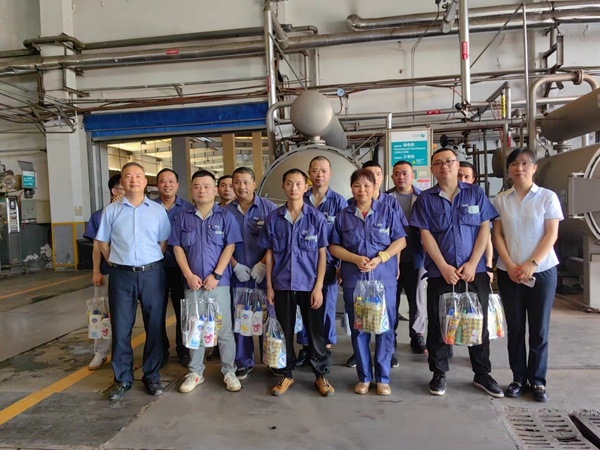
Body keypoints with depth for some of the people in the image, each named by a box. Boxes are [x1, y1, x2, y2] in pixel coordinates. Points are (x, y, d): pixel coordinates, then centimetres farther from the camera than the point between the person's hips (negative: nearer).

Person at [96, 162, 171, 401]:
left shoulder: (158, 210, 3)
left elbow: (163, 242, 7)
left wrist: (151, 263, 3)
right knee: (121, 328, 7)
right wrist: (117, 263, 5)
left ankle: (152, 376, 23)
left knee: (154, 326, 8)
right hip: (121, 275, 0)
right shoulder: (111, 210, 3)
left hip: (152, 274, 0)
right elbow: (103, 243, 9)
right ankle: (122, 378, 23)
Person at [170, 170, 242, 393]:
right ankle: (195, 372, 25)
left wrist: (216, 275, -13)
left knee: (224, 329, 4)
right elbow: (177, 248, 5)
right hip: (192, 282, 3)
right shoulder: (184, 218, 8)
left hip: (219, 282, -2)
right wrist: (188, 275, -8)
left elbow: (230, 247, -5)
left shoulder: (226, 216, 1)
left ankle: (229, 372, 18)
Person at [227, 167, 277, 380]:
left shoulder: (269, 208, -1)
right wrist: (235, 266, -5)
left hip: (264, 273, -2)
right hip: (238, 274, 2)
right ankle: (243, 362, 23)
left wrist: (263, 264, -13)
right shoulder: (226, 211, 5)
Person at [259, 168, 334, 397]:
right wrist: (269, 286, 2)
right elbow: (269, 254, 4)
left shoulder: (316, 217, -5)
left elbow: (322, 254, -3)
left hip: (309, 284, -1)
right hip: (282, 284, 2)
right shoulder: (273, 218, 0)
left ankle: (321, 375, 26)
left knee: (315, 331, 8)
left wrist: (318, 286, -8)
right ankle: (286, 374, 30)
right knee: (285, 331, 13)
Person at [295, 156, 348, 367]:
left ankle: (325, 349, 24)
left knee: (327, 307, 8)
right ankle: (305, 348, 25)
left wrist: (343, 265, -6)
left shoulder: (339, 202, -1)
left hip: (328, 263, -2)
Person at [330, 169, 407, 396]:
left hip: (384, 277, -1)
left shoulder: (387, 211, 2)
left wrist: (380, 258, -14)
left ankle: (383, 377, 18)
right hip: (353, 279, 1)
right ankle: (364, 376, 21)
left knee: (385, 327, 3)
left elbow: (401, 240, 1)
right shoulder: (343, 215, 5)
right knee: (358, 328, 8)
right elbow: (334, 247, 5)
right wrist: (356, 258, -11)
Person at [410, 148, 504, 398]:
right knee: (438, 324, 6)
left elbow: (484, 229, 0)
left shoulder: (475, 193, 5)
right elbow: (425, 235, -4)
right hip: (439, 273, -1)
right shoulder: (425, 199, 2)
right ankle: (439, 374, 21)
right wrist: (444, 267, -12)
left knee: (479, 323, 10)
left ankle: (482, 374, 26)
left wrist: (472, 264, -9)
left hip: (474, 271, 1)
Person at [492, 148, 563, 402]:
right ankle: (519, 378, 18)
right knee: (515, 328, 6)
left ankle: (538, 380, 18)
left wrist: (531, 264, -15)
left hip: (542, 270, -1)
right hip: (509, 272, 1)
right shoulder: (501, 199, 5)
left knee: (539, 329, 5)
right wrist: (511, 265, -10)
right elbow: (497, 235, 2)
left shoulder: (548, 197, 1)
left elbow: (552, 234, -4)